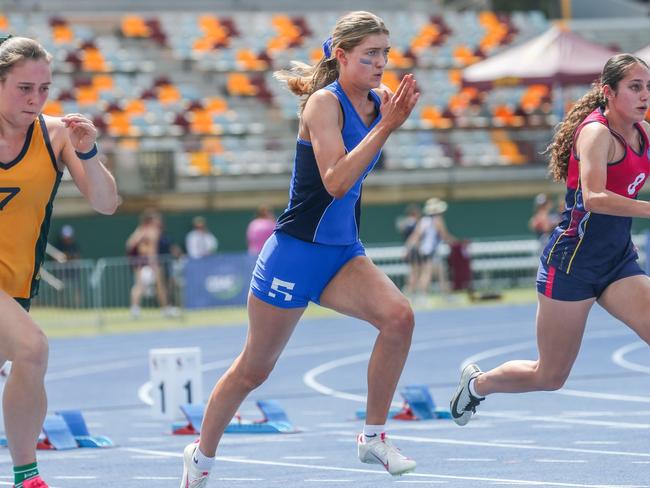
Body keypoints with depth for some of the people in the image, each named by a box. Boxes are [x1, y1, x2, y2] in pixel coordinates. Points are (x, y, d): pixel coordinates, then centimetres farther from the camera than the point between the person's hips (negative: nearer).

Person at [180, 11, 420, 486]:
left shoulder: (379, 101, 2)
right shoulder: (324, 103, -18)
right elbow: (335, 182, -27)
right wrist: (385, 127, -32)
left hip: (343, 254, 6)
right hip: (296, 252, -6)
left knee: (399, 315, -23)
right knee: (254, 369, 8)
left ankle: (374, 437, -9)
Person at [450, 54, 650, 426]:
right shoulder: (597, 132, -17)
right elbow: (594, 198, -33)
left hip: (618, 260, 7)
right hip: (573, 260, -7)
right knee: (550, 375, 6)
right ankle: (477, 383, 33)